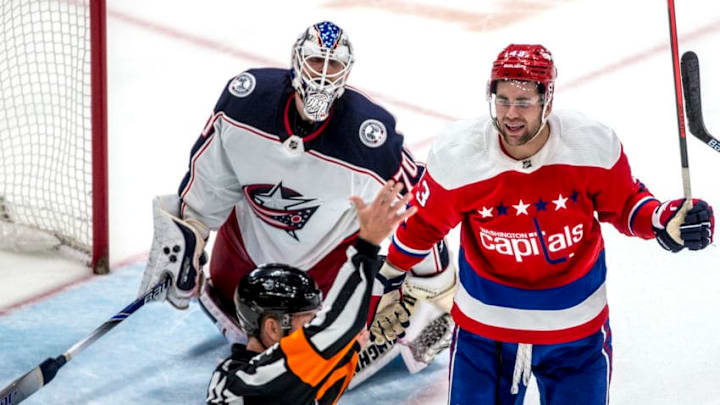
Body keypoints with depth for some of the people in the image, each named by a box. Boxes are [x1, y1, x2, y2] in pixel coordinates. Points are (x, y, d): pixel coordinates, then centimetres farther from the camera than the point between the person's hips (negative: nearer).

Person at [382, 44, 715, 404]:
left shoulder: (594, 147, -17)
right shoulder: (456, 157, -18)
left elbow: (623, 204, 0)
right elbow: (422, 225, -3)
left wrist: (666, 221, -18)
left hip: (576, 328, 1)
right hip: (483, 329, 0)